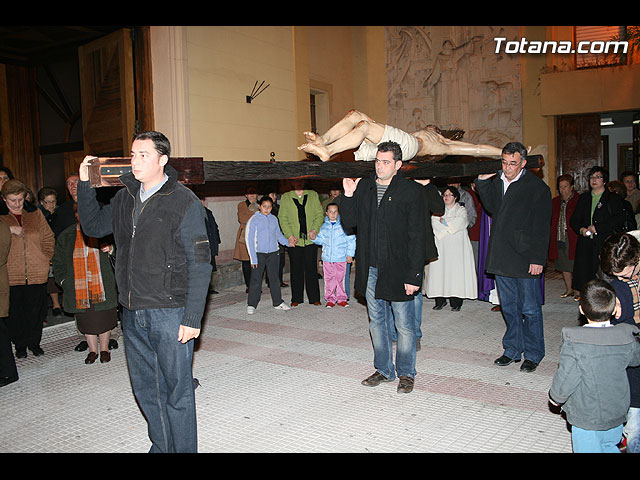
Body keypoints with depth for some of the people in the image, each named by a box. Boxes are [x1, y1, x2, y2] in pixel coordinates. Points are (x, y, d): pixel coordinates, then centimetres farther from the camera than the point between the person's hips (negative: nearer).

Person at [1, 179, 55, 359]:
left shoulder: (36, 215, 10)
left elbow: (48, 238, 12)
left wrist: (45, 257, 1)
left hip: (37, 274, 1)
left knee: (36, 310, 8)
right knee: (15, 312, 6)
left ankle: (34, 342, 25)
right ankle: (20, 345, 23)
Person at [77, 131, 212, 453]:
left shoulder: (184, 202, -10)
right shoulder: (124, 199, 9)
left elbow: (200, 264, -12)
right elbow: (93, 226, 23)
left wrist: (192, 317, -16)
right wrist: (85, 183, 11)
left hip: (170, 314, -6)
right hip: (132, 314, 7)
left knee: (177, 390, 5)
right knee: (145, 388, 18)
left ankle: (184, 449, 23)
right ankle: (161, 447, 37)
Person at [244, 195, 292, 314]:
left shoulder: (274, 219, 5)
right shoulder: (253, 220, -7)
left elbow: (278, 234, 18)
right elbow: (249, 240, -7)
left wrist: (287, 242, 1)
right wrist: (253, 258, -11)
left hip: (273, 253, 4)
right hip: (259, 254, -4)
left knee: (274, 279, 12)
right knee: (256, 280, -1)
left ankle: (278, 302, 22)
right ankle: (251, 305, 9)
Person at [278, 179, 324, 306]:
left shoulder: (313, 195, 4)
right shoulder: (285, 197, 3)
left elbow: (319, 214, 5)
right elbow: (282, 218, 1)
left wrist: (314, 230, -9)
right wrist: (289, 235, -10)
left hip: (310, 239, 0)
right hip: (294, 240, 0)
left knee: (311, 269, 4)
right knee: (296, 269, 6)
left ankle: (314, 298, 14)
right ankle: (296, 298, 16)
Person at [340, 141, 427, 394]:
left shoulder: (411, 191, -8)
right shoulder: (363, 187, 7)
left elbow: (417, 237, -10)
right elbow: (349, 222, 9)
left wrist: (414, 275, -14)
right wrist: (349, 195, -7)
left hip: (398, 270, -5)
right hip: (370, 269, 5)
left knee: (404, 325, 6)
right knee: (376, 322, 15)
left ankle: (406, 373, 24)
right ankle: (383, 369, 31)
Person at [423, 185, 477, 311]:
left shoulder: (461, 210, 12)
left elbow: (460, 222, -8)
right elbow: (434, 223, 1)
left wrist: (444, 221, -2)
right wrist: (450, 225, -7)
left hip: (456, 246, -2)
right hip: (441, 246, 2)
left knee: (455, 271, -8)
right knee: (439, 271, -6)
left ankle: (456, 302, -3)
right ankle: (440, 300, 2)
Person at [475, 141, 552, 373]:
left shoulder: (537, 187, -6)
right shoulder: (496, 182, 11)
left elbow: (542, 228, -8)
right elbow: (491, 207, 8)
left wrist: (538, 259, -12)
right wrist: (482, 182, -1)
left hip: (525, 258, -5)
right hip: (501, 257, 5)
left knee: (530, 308, 5)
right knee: (509, 307, 14)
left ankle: (532, 354, 19)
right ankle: (512, 350, 27)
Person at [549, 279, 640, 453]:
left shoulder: (574, 344, -27)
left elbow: (565, 380, -20)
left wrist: (555, 397, 0)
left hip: (587, 420, -4)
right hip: (616, 415, 4)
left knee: (588, 449, 13)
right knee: (609, 447, 26)